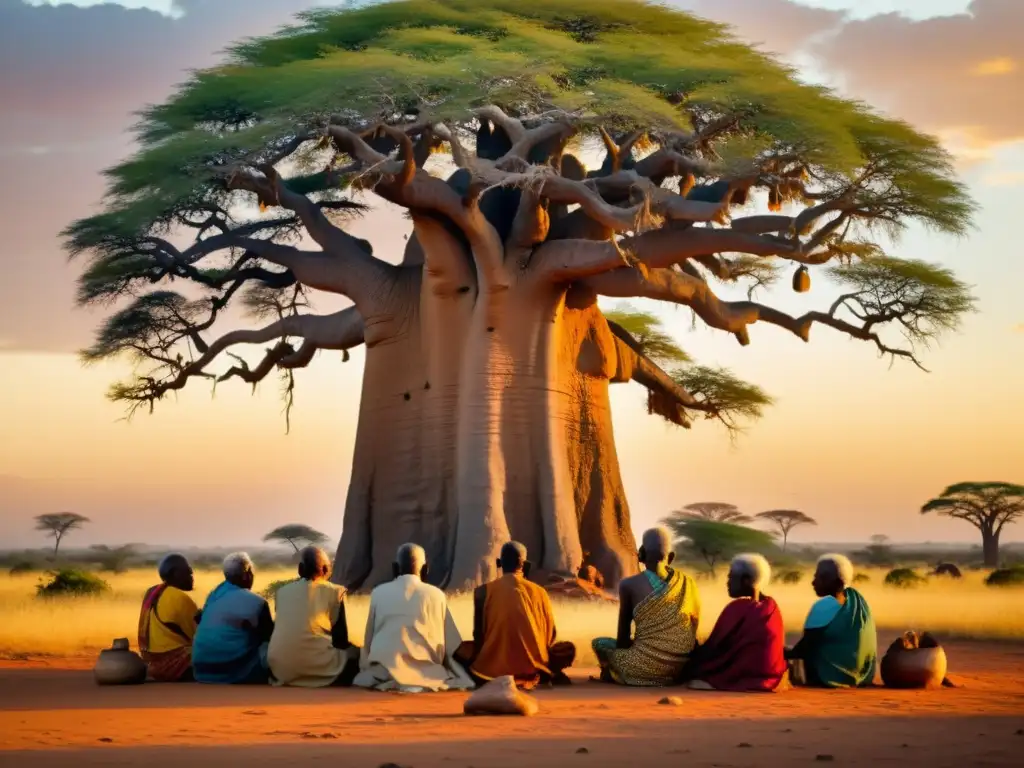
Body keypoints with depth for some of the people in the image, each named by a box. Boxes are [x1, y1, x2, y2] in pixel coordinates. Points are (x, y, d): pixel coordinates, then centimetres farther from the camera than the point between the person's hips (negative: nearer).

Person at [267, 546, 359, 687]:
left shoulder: (282, 592, 13)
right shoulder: (334, 592, 2)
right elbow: (341, 639, 4)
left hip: (280, 670, 4)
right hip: (318, 670, -4)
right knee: (355, 653, 18)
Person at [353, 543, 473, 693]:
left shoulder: (378, 593, 2)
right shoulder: (436, 595, 0)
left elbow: (369, 641, 8)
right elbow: (451, 644, 3)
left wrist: (366, 669, 20)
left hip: (384, 674, 1)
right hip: (425, 673, -1)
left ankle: (389, 680, -4)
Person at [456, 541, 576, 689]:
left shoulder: (483, 591, -2)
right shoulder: (539, 592, 0)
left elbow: (478, 635, 2)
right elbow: (550, 637, 7)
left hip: (493, 667, -1)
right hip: (533, 666, 1)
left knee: (461, 649, 26)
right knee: (569, 649, 27)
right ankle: (534, 677, 5)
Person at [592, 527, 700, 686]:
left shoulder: (629, 585, -5)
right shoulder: (688, 584, 3)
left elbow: (623, 638, 1)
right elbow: (692, 636, 9)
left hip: (644, 667, -4)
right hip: (682, 668, 4)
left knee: (600, 643, 24)